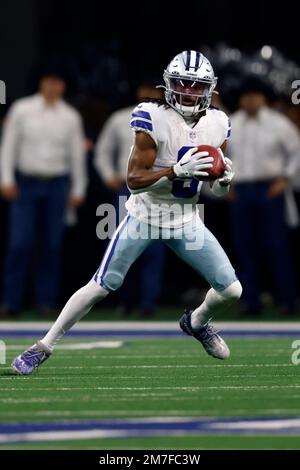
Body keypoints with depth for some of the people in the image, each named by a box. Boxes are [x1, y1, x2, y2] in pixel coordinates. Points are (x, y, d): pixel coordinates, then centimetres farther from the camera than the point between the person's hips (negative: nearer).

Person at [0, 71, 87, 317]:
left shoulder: (71, 117, 6)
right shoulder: (21, 110, 2)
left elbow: (77, 154, 11)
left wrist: (78, 189, 10)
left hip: (57, 185, 2)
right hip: (26, 183, -2)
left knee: (53, 245, 1)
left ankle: (46, 301, 6)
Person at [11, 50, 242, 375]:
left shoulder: (216, 125, -4)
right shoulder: (154, 119, -20)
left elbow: (217, 191, 6)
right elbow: (134, 180, -23)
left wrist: (225, 178, -17)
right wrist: (178, 171, -35)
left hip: (186, 222, 4)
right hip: (145, 215, -4)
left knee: (232, 290, -1)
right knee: (101, 286, -6)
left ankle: (197, 322, 33)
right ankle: (44, 347, 7)